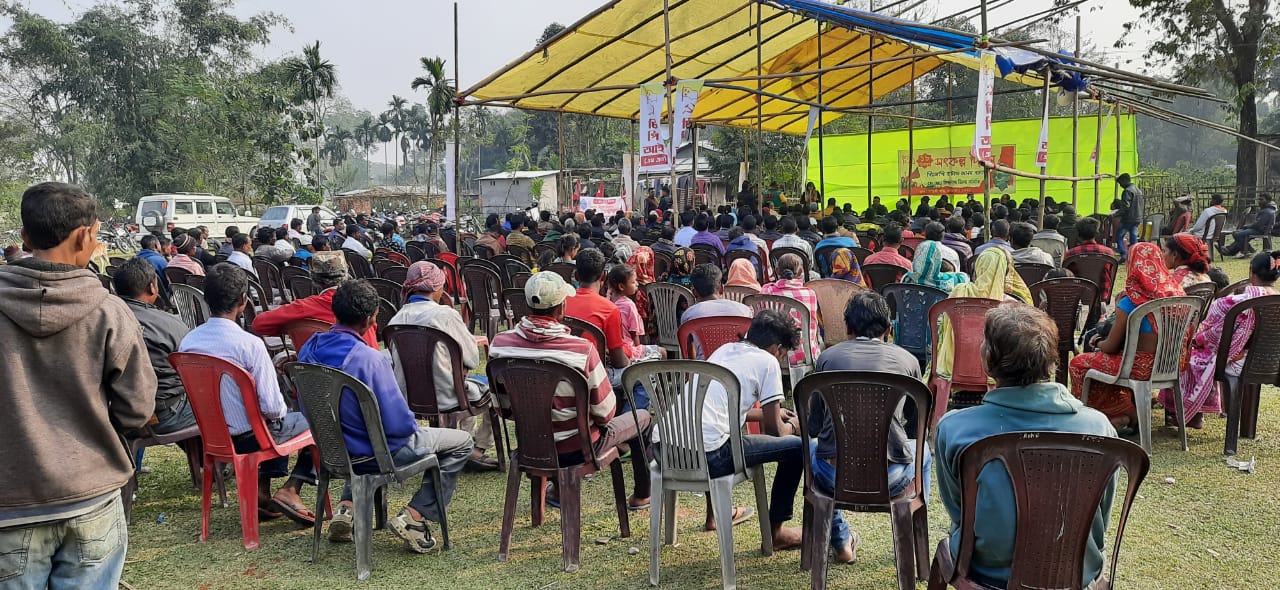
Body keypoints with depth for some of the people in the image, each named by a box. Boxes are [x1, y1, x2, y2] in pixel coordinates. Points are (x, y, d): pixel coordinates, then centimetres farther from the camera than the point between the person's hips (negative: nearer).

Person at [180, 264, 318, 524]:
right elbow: (272, 408, -24)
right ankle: (289, 490, 4)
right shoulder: (250, 344, -26)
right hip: (248, 437, -7)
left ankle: (262, 490, 23)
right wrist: (280, 411, -1)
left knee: (282, 419, 33)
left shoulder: (188, 341, -6)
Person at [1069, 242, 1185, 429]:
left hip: (1143, 367, -8)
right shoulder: (1175, 292, 1)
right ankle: (1131, 411, 25)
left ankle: (1119, 414, 12)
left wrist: (1097, 343, 12)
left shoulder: (1130, 302, -18)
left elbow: (1111, 346, -11)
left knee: (1078, 364, 9)